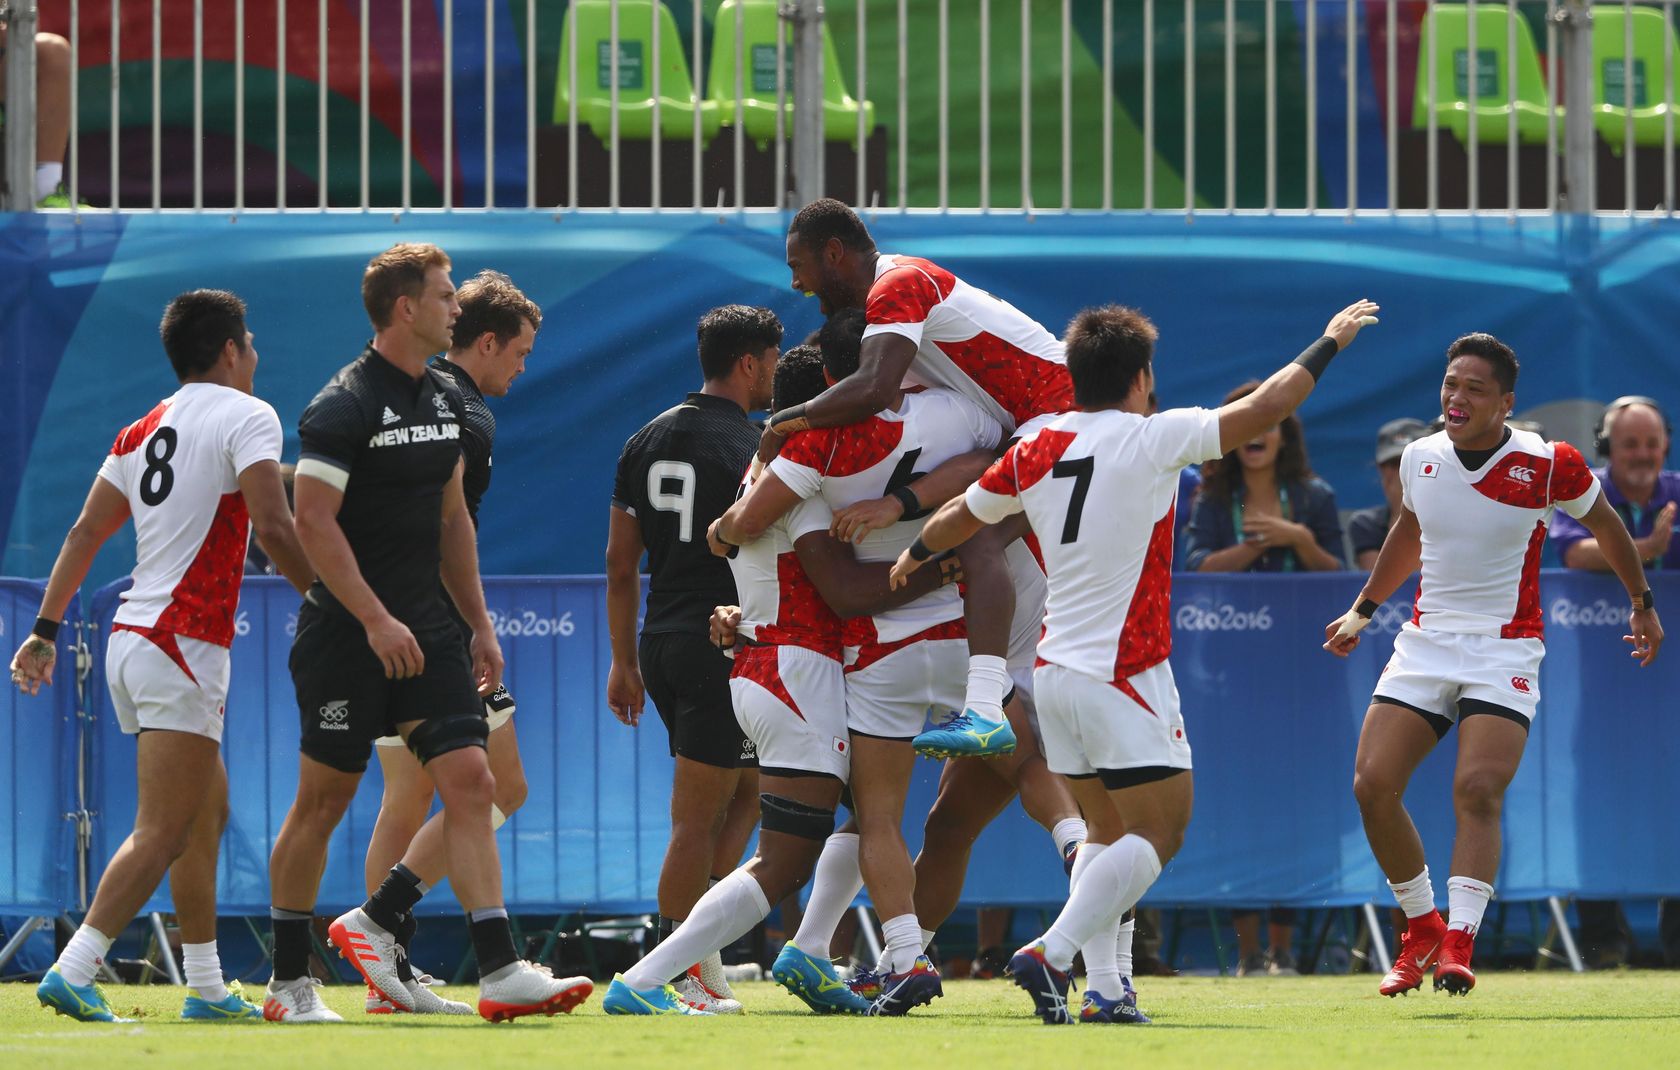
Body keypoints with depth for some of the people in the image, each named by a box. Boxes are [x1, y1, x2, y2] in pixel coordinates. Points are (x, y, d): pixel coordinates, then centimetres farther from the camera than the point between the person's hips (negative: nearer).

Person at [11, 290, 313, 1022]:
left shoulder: (145, 430, 16)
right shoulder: (245, 416, -6)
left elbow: (85, 532, 16)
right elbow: (272, 527, -18)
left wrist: (47, 629, 18)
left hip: (132, 636, 9)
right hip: (183, 646, -9)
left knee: (208, 809, 18)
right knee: (162, 832, -11)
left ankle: (206, 986, 20)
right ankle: (73, 972, -21)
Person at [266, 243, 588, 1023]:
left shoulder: (445, 402, 12)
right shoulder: (343, 407, -12)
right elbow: (314, 523, -17)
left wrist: (479, 623, 17)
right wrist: (377, 621, -22)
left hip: (425, 630, 7)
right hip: (345, 635, -7)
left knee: (470, 783, -9)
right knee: (325, 798, 1)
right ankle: (289, 980, 12)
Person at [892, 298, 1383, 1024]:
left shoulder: (1034, 451, 6)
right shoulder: (1151, 439, -11)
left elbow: (959, 516, 21)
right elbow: (1264, 408, -6)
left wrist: (914, 557, 43)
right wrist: (1330, 343, 9)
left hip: (1056, 669, 7)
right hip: (1122, 677, -7)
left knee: (1107, 833, 14)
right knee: (1156, 834, -4)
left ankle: (1102, 987, 3)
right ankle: (1052, 954, -19)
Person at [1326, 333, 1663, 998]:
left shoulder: (1548, 465, -9)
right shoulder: (1420, 459, 2)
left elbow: (1605, 524, 11)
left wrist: (1642, 602, 21)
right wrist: (1363, 609, 31)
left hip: (1505, 652, -4)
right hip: (1425, 642, 4)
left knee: (1478, 790, -22)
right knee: (1373, 786, -8)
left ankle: (1458, 943, -25)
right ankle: (1422, 926, 9)